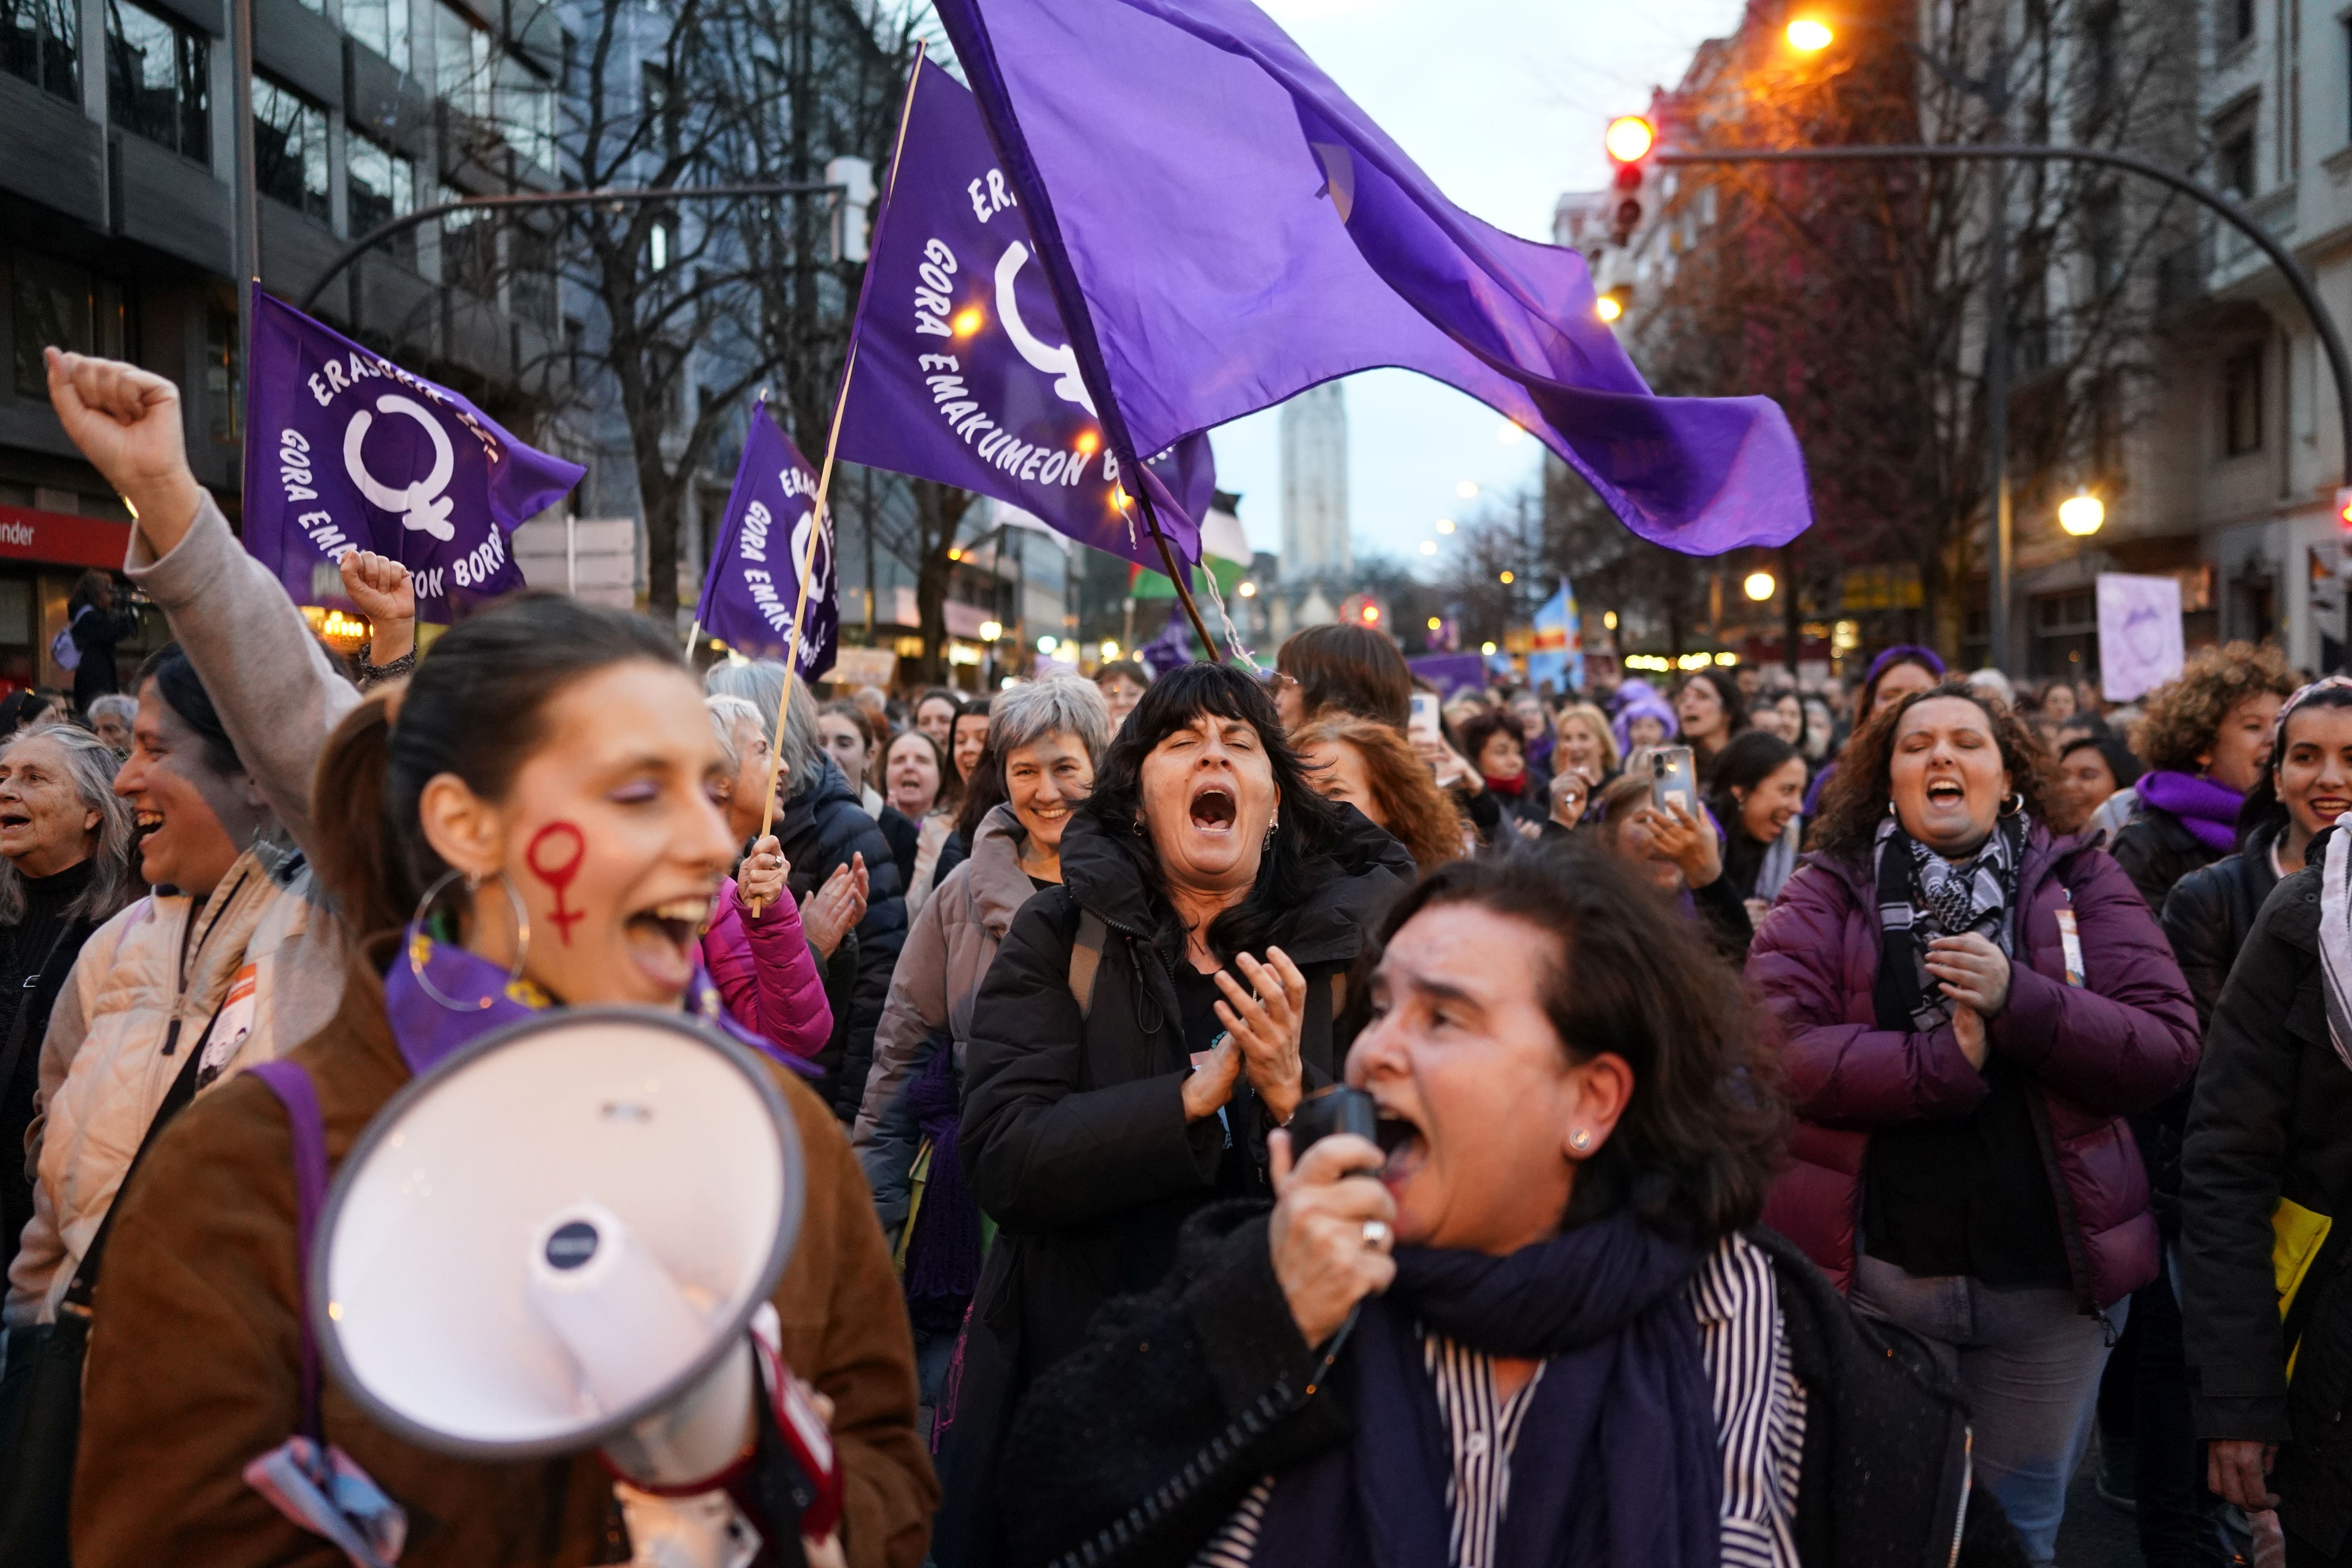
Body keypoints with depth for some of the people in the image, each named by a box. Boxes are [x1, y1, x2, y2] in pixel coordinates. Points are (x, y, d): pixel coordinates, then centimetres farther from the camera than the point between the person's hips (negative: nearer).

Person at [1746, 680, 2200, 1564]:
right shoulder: (1825, 897, -1)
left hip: (2050, 1277, 2)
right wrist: (1940, 1060, -20)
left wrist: (2018, 999, -20)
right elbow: (1775, 1048, -13)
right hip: (1870, 1268, -1)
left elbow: (2169, 1046, -7)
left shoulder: (2084, 886, 3)